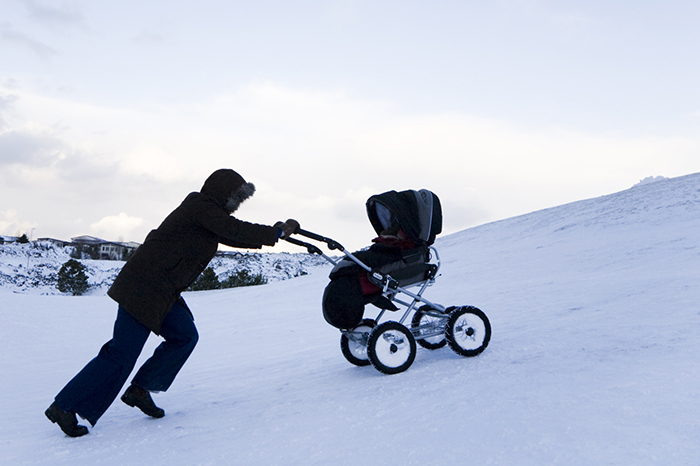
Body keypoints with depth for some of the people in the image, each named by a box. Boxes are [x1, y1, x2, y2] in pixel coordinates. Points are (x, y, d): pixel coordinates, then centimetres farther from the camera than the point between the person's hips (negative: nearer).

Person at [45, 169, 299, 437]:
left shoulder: (206, 211, 16)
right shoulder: (201, 207, -12)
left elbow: (231, 237, 22)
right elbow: (236, 231, -17)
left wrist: (273, 233, 18)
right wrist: (276, 233, -5)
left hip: (162, 292, 10)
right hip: (144, 288, -10)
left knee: (185, 336, 8)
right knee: (122, 353, -7)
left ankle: (139, 390, 17)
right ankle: (65, 407, 5)